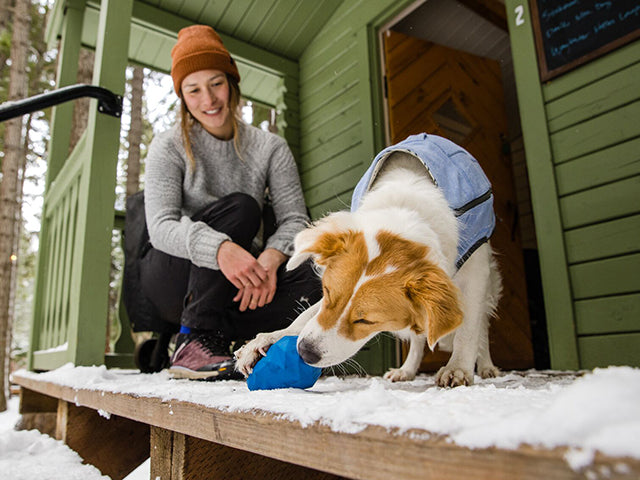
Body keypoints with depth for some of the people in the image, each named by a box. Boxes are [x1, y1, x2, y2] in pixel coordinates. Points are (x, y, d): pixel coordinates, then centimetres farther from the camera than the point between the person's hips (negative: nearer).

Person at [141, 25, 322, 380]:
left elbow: (295, 220, -8)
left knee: (310, 287, -28)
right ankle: (194, 340, -25)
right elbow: (161, 227, -18)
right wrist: (220, 248, -39)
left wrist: (271, 257, -31)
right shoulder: (169, 147, -4)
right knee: (241, 207, -29)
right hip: (173, 279, -2)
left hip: (236, 285, 2)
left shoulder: (271, 148, 2)